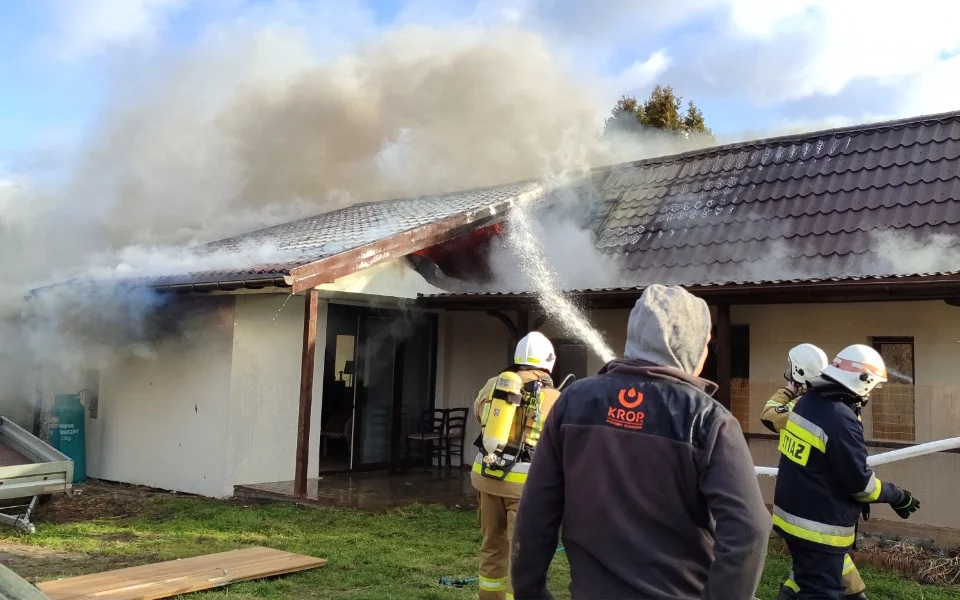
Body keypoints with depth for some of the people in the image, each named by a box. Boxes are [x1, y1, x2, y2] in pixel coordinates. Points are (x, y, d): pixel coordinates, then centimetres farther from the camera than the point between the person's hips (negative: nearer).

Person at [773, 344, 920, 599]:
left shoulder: (806, 402, 4)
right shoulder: (842, 420, -25)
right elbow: (860, 483, -17)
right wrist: (898, 496, -2)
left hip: (791, 514, 9)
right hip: (818, 527, -9)